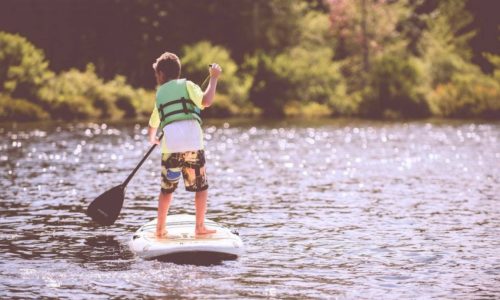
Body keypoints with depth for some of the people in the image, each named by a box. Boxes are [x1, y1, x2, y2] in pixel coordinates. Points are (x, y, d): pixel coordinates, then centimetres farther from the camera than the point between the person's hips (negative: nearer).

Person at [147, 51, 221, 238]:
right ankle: (200, 227, 7)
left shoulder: (160, 94, 21)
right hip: (193, 144, -3)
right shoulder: (186, 85, 9)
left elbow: (153, 125, 33)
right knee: (201, 187, 9)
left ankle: (160, 229, 16)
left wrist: (152, 139, 55)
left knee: (167, 189, 15)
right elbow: (206, 101, -9)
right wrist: (214, 78, 3)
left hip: (170, 146, 3)